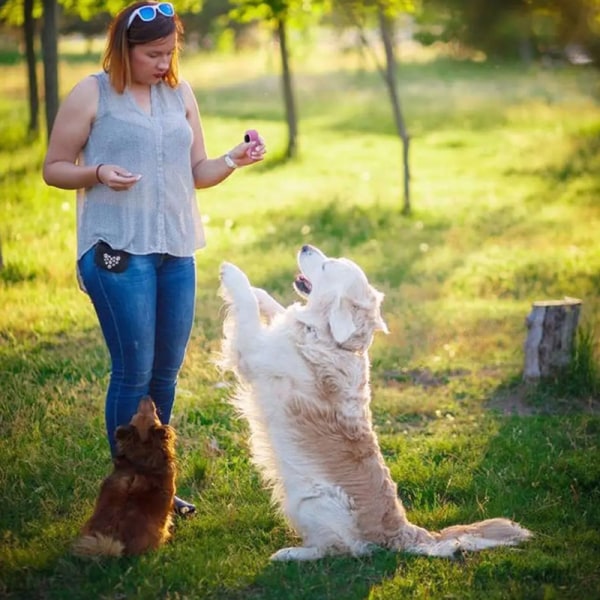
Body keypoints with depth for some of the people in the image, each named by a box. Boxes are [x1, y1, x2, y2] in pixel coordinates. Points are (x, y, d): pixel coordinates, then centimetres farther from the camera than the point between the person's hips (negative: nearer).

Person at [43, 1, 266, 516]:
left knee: (166, 372, 10)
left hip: (177, 250, 6)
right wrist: (98, 173, -18)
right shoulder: (91, 95, -1)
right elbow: (53, 169, 1)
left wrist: (234, 160, -5)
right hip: (117, 249, -5)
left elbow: (197, 173, 15)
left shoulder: (179, 93, 13)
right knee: (134, 371, -7)